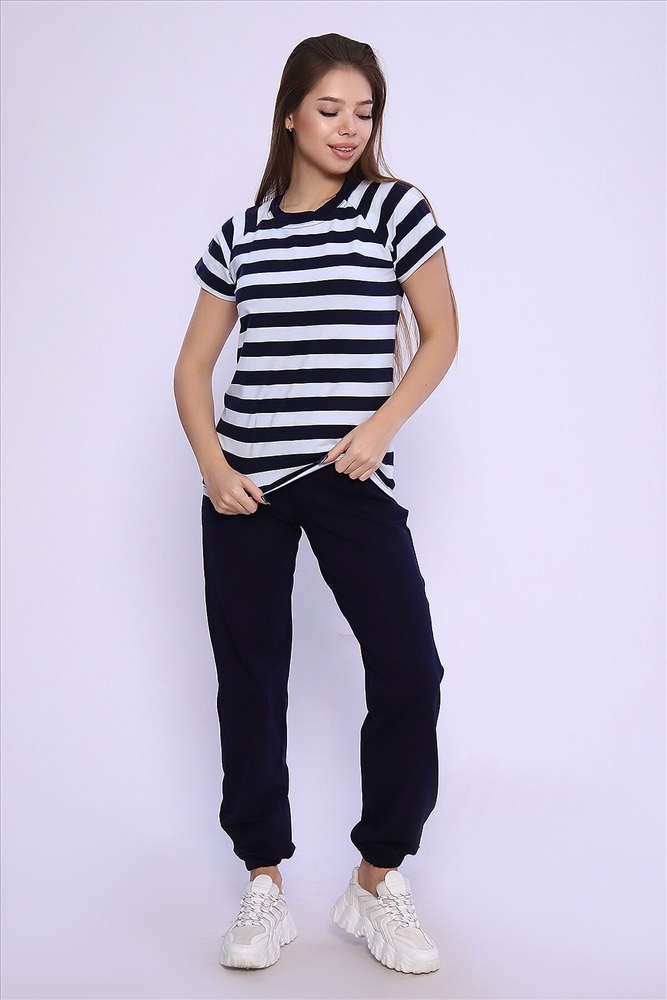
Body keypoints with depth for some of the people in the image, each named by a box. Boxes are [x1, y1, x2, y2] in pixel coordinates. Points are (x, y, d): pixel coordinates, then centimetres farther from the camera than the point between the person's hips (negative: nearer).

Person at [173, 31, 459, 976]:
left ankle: (377, 881, 9)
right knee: (249, 677, 4)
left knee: (410, 670, -9)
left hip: (351, 479, -2)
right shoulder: (241, 233, 9)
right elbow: (193, 367, 11)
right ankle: (265, 888, 18)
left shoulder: (396, 208, 3)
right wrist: (211, 466, -4)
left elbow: (441, 334, 4)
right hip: (246, 484, 2)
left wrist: (381, 426, -9)